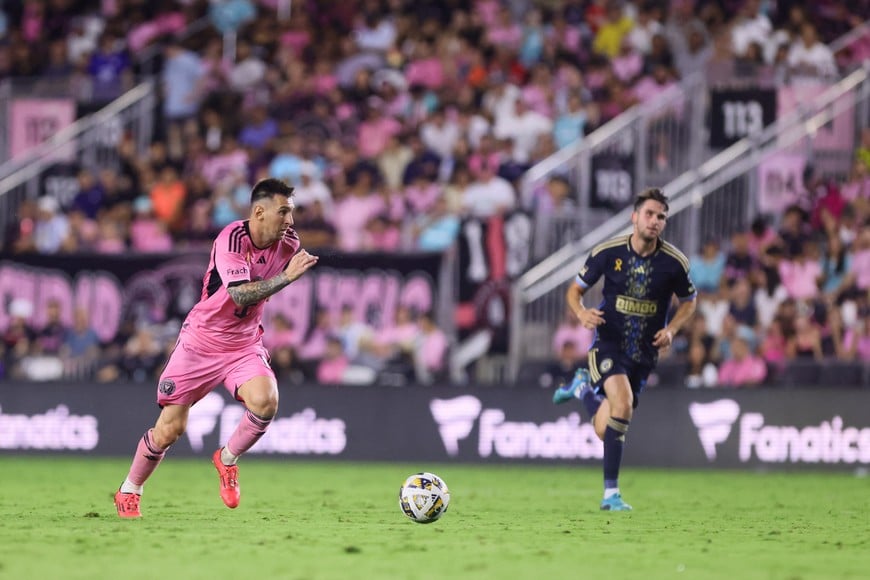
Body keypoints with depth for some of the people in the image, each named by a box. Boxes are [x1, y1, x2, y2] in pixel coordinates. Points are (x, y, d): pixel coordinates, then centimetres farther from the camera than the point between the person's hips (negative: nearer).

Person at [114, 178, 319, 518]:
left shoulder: (288, 243, -5)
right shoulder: (231, 239, -22)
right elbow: (240, 295, -34)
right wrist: (286, 277, -38)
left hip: (244, 345, 4)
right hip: (201, 341, -4)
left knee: (265, 401, -27)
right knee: (170, 429, -2)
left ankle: (227, 459, 2)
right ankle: (129, 492, 23)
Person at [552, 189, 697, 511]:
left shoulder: (674, 263, -7)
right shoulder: (608, 252, -9)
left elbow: (689, 302, 11)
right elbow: (575, 290, 3)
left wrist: (671, 329, -8)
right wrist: (581, 313, -19)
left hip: (644, 352, 3)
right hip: (608, 343, -3)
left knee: (605, 430, 4)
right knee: (623, 401, -29)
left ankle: (583, 388, 40)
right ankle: (611, 492, -18)